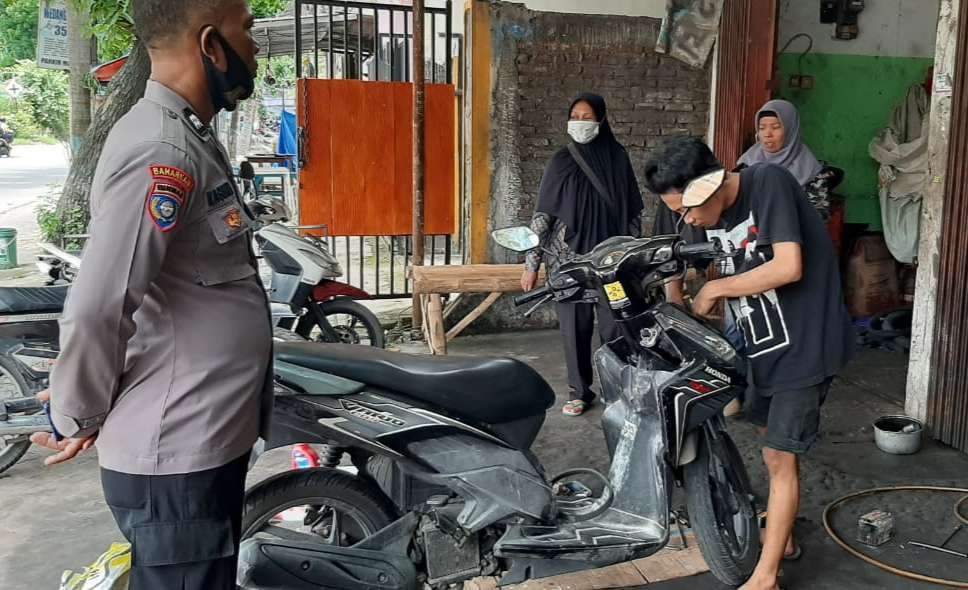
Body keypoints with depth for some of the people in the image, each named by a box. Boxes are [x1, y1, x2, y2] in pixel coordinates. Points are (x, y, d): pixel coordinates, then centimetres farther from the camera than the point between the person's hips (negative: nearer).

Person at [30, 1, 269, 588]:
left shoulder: (186, 136, 11)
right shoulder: (160, 150, -23)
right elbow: (98, 307, -26)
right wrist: (78, 419, -10)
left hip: (204, 445, 9)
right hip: (175, 460, -9)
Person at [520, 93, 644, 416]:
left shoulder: (617, 157, 4)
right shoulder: (561, 161, 2)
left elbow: (633, 210, 8)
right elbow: (542, 214, 2)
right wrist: (531, 264, -1)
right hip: (569, 259, 0)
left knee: (615, 327, -1)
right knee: (575, 327, 3)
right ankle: (580, 391, 16)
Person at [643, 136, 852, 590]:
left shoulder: (768, 183, -20)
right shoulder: (710, 216, 2)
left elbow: (789, 267, -27)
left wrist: (716, 289, -18)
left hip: (803, 343, -8)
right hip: (764, 342, 8)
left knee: (780, 457, -5)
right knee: (773, 446, 19)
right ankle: (782, 537, 38)